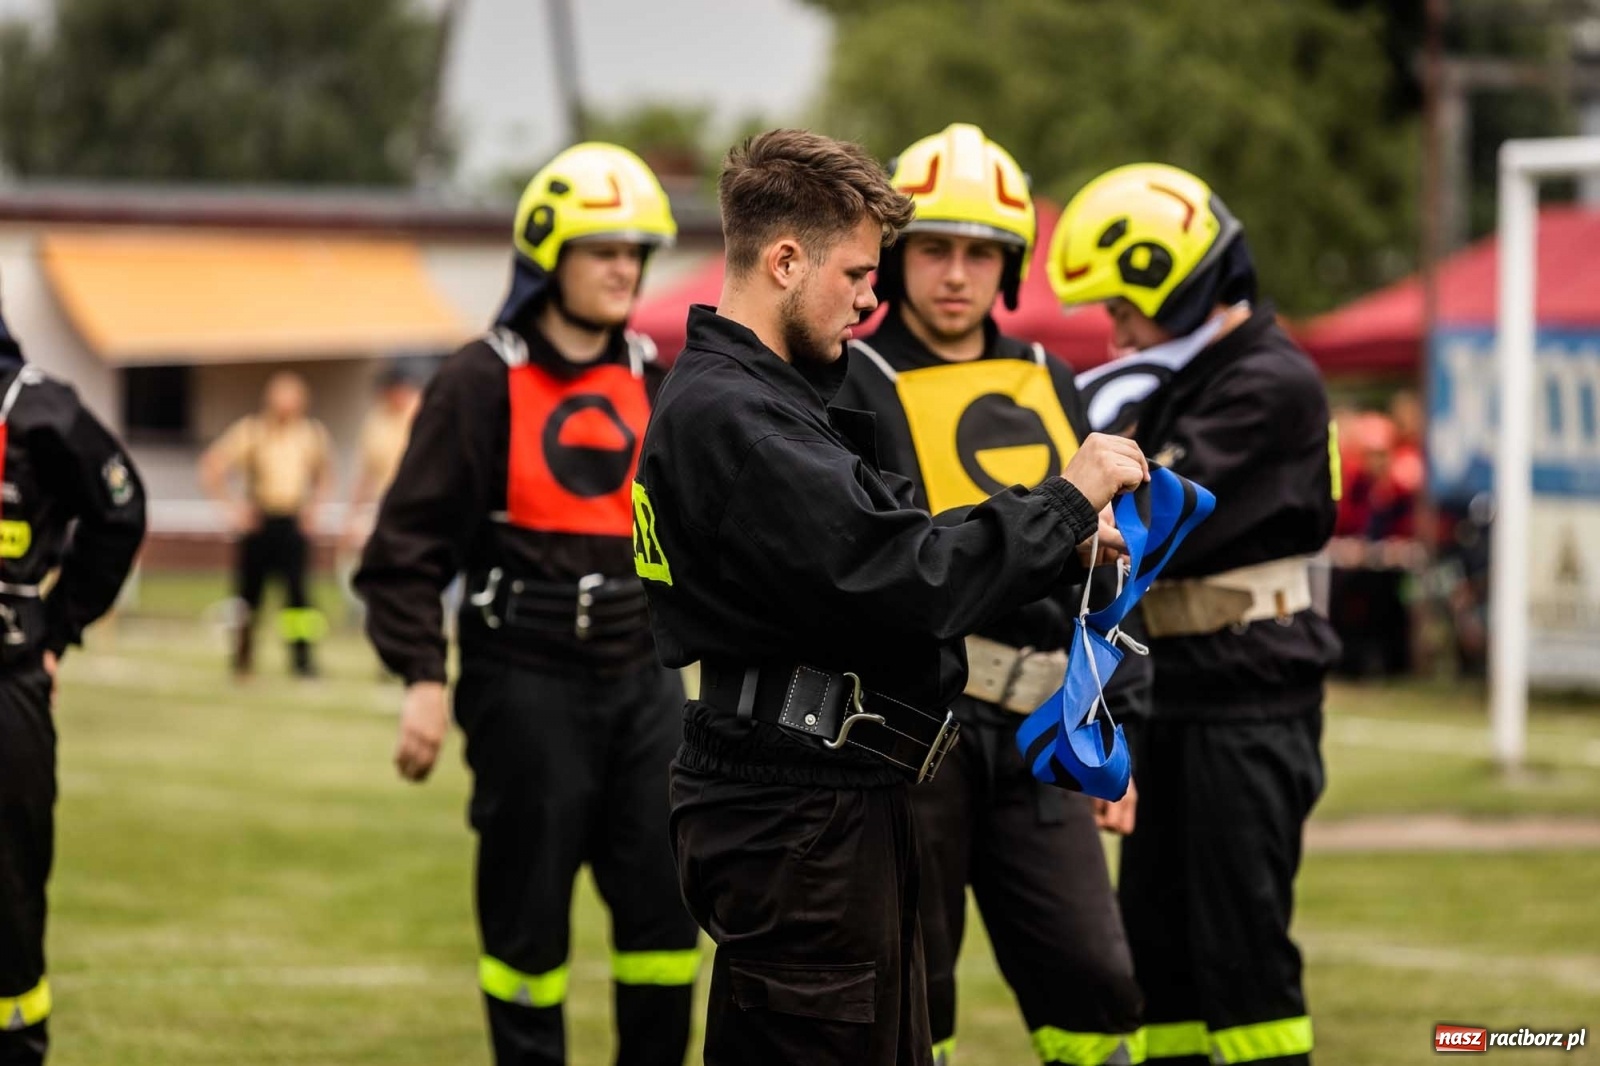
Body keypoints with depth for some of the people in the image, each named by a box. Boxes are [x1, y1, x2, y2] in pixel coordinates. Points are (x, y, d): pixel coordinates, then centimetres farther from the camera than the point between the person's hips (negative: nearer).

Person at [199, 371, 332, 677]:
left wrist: (314, 505, 8)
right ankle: (242, 656, 19)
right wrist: (233, 504, -9)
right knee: (249, 588, 3)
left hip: (294, 522, 1)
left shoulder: (313, 433, 5)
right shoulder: (249, 431, -4)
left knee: (298, 586, -13)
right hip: (258, 521, -1)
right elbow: (210, 468, -4)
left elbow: (325, 474, 22)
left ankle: (302, 654, -11)